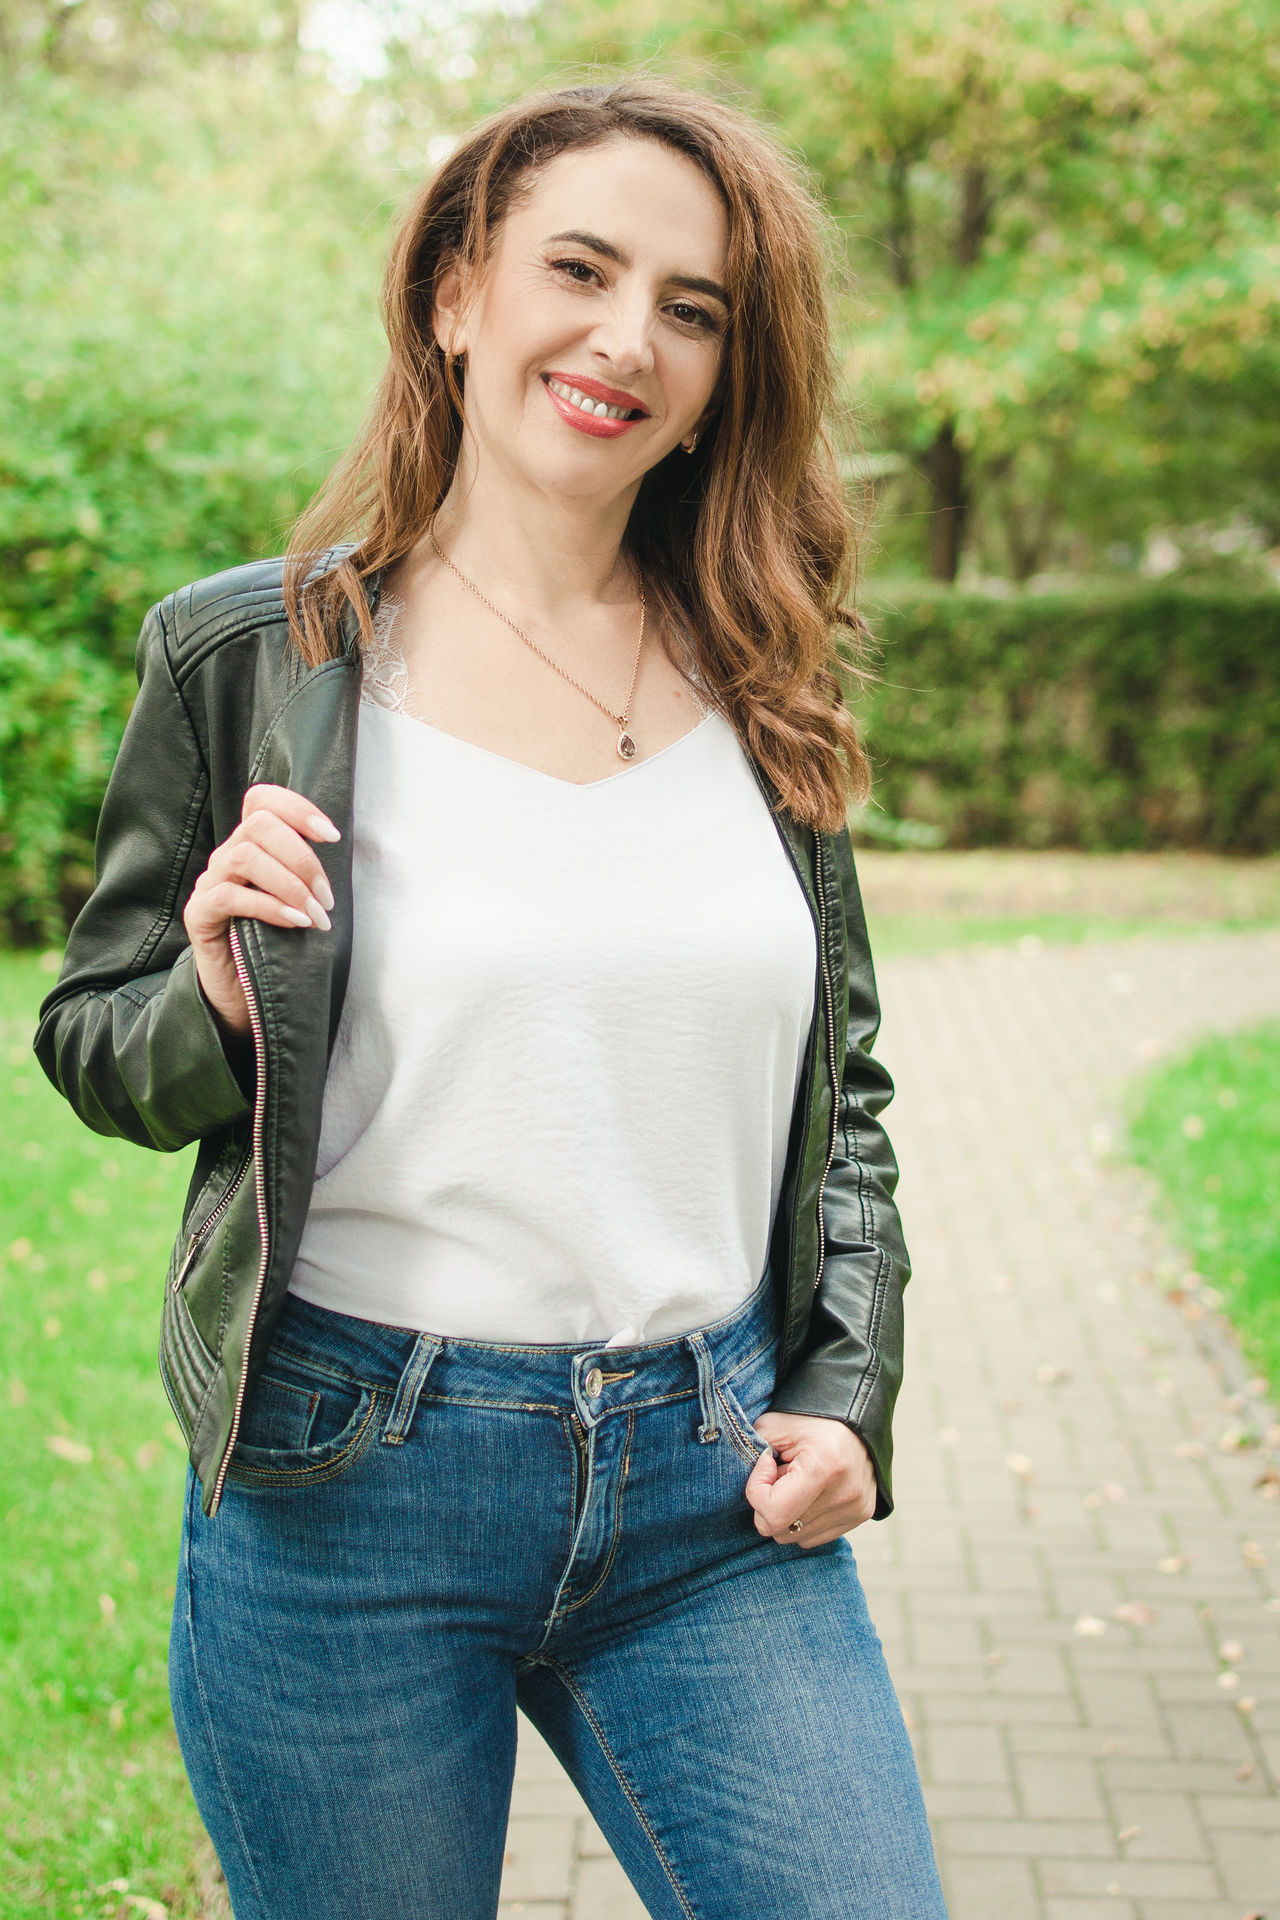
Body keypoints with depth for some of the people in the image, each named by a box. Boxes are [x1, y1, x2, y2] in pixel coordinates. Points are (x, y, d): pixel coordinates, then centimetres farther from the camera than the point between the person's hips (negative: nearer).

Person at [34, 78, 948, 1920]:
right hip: (349, 1487, -2)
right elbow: (96, 1054, 3)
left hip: (714, 1491, 3)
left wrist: (845, 1394, 3)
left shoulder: (754, 682, 5)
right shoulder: (251, 655, -4)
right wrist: (220, 1005, -18)